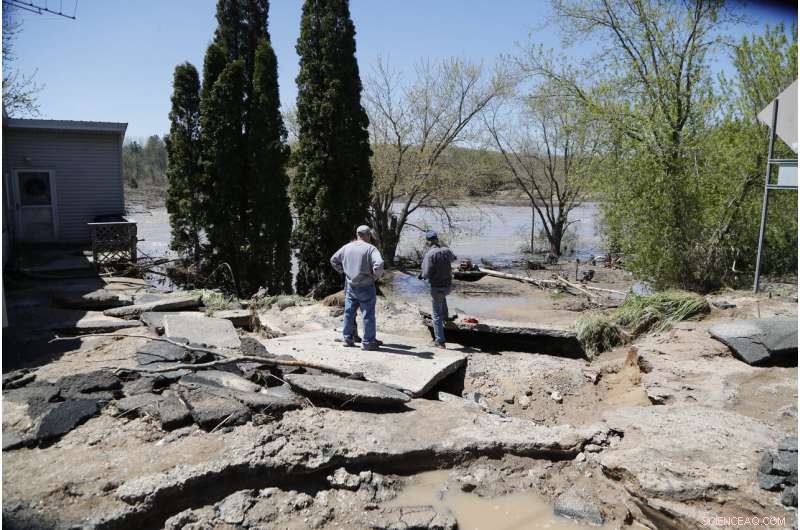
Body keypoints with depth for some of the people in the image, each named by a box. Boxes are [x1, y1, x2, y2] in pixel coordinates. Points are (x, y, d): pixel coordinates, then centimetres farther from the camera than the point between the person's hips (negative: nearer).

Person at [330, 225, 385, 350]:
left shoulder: (346, 247, 4)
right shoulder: (370, 248, -13)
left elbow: (333, 259, 15)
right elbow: (378, 264, -28)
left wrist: (343, 271, 18)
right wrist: (377, 275, -11)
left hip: (350, 286, 5)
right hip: (366, 287, -5)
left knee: (349, 312, 17)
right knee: (368, 314, 3)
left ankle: (347, 338, 27)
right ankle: (368, 341, 7)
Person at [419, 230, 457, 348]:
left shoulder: (429, 254, -20)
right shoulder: (446, 251, -2)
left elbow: (426, 274, -24)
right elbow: (453, 258, 23)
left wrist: (423, 275, 0)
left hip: (437, 287, -6)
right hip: (448, 285, 6)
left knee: (436, 315, 5)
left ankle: (440, 341, 9)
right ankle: (445, 315, 46)